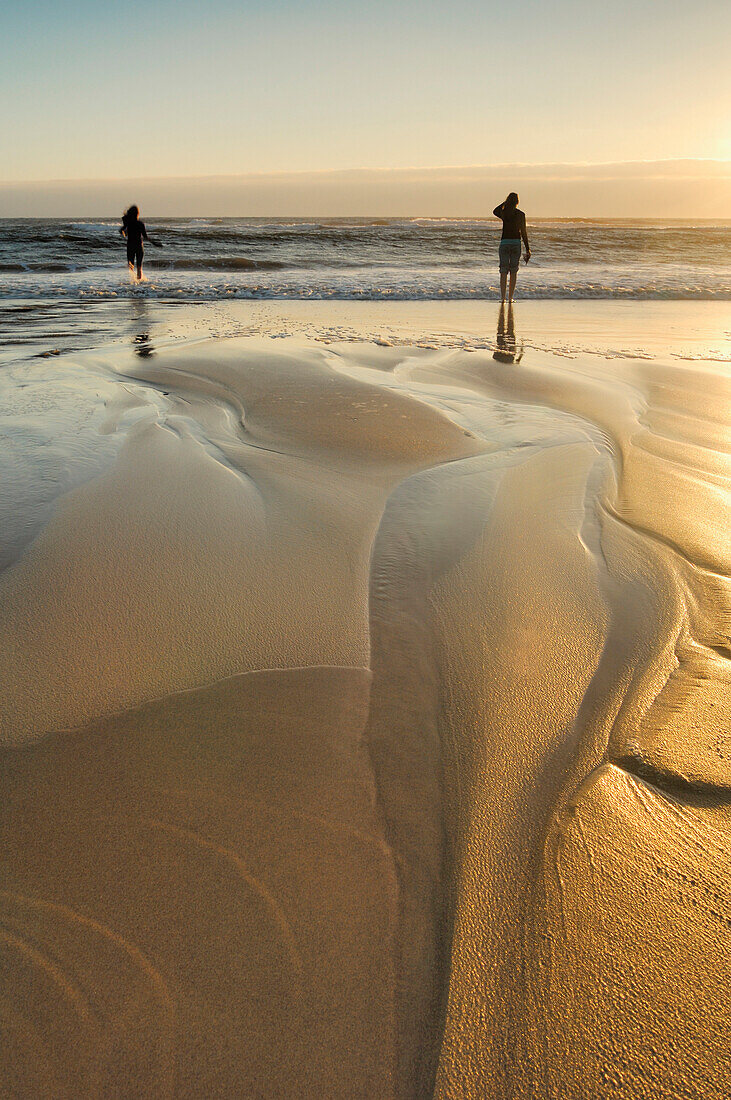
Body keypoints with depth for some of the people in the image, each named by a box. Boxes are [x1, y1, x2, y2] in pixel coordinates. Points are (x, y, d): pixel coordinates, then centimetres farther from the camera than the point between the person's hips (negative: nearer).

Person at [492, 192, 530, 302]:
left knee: (503, 272, 2)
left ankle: (503, 297, -5)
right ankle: (510, 297, 3)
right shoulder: (521, 214, -2)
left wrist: (505, 203, 19)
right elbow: (524, 233, -2)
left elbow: (495, 211, 24)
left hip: (504, 243, 0)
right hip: (516, 243, 0)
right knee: (513, 271, 7)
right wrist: (527, 249, 2)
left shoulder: (503, 213, -1)